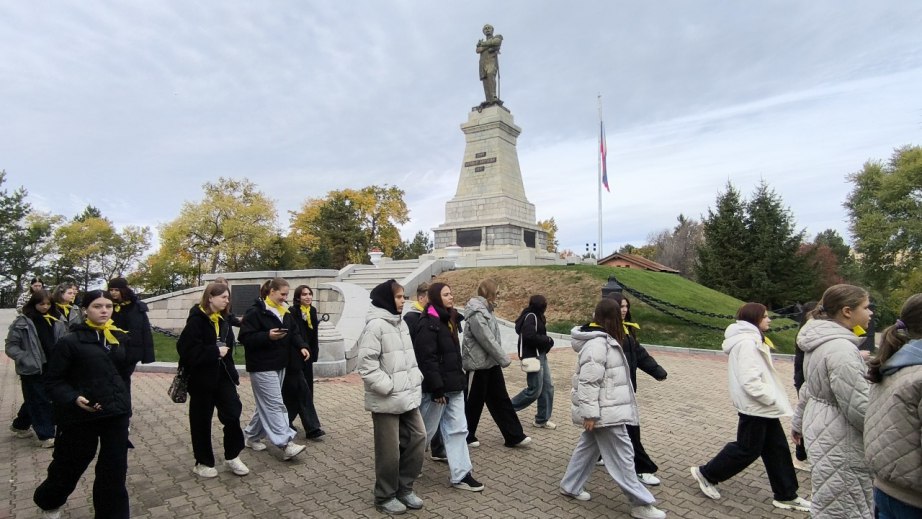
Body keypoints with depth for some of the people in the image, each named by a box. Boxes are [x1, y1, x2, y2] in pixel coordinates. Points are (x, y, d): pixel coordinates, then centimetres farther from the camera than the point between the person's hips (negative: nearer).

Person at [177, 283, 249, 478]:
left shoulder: (223, 319, 9)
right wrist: (215, 352, -20)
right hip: (202, 377, -6)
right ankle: (203, 462, 24)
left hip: (223, 374, 6)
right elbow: (187, 349, -22)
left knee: (233, 413, 1)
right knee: (201, 421, 8)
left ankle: (232, 457, 18)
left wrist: (231, 371, 9)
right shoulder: (197, 319, -14)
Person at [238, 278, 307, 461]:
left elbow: (293, 333, 14)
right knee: (275, 405, -9)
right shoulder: (256, 312, -14)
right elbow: (245, 338, -18)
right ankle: (286, 444, -9)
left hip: (279, 365, 9)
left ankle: (251, 436, 32)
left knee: (266, 404, 17)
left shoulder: (284, 312, 11)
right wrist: (268, 336, -29)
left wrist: (301, 347, -3)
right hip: (262, 367, -9)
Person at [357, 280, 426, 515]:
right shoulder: (375, 325, -16)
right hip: (386, 400, -8)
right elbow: (366, 364, -20)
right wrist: (389, 386, -19)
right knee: (389, 450, 4)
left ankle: (404, 488, 29)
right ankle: (385, 496, 25)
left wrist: (415, 379, 8)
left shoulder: (401, 323, 12)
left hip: (408, 396, 8)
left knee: (417, 438, 12)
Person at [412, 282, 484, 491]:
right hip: (436, 387, -9)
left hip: (453, 385, 9)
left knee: (458, 429, 9)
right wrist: (437, 388, -24)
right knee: (426, 430, 8)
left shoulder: (448, 319, 12)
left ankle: (461, 475, 16)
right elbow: (427, 358, -23)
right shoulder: (428, 323, -18)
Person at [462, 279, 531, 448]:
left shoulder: (485, 310, 10)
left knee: (501, 399, 13)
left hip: (491, 363, 9)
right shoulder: (476, 314, -22)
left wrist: (501, 358, 9)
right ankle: (465, 437, 25)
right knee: (474, 402, 6)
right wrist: (504, 359, -16)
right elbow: (488, 341, -24)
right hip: (478, 365, -9)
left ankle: (514, 436, 20)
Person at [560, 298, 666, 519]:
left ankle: (570, 486, 31)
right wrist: (589, 413, -24)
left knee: (588, 446, 19)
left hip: (604, 408, 10)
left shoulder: (603, 340, 11)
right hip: (604, 412, -10)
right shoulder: (597, 344, -24)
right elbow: (588, 382, -25)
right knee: (621, 456, 1)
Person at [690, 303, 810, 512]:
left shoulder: (753, 339, 13)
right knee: (747, 449, 1)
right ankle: (706, 473, 15)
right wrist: (775, 400, -20)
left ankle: (786, 495, 27)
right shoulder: (747, 342, -22)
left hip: (763, 406, 10)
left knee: (778, 448, 15)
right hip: (755, 407, -10)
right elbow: (750, 381, -28)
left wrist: (774, 400, 16)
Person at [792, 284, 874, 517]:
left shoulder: (820, 342, 8)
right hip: (840, 445, -9)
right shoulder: (841, 348, -23)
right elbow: (859, 406, -23)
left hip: (822, 431, 9)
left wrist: (798, 423, 26)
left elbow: (809, 389, 18)